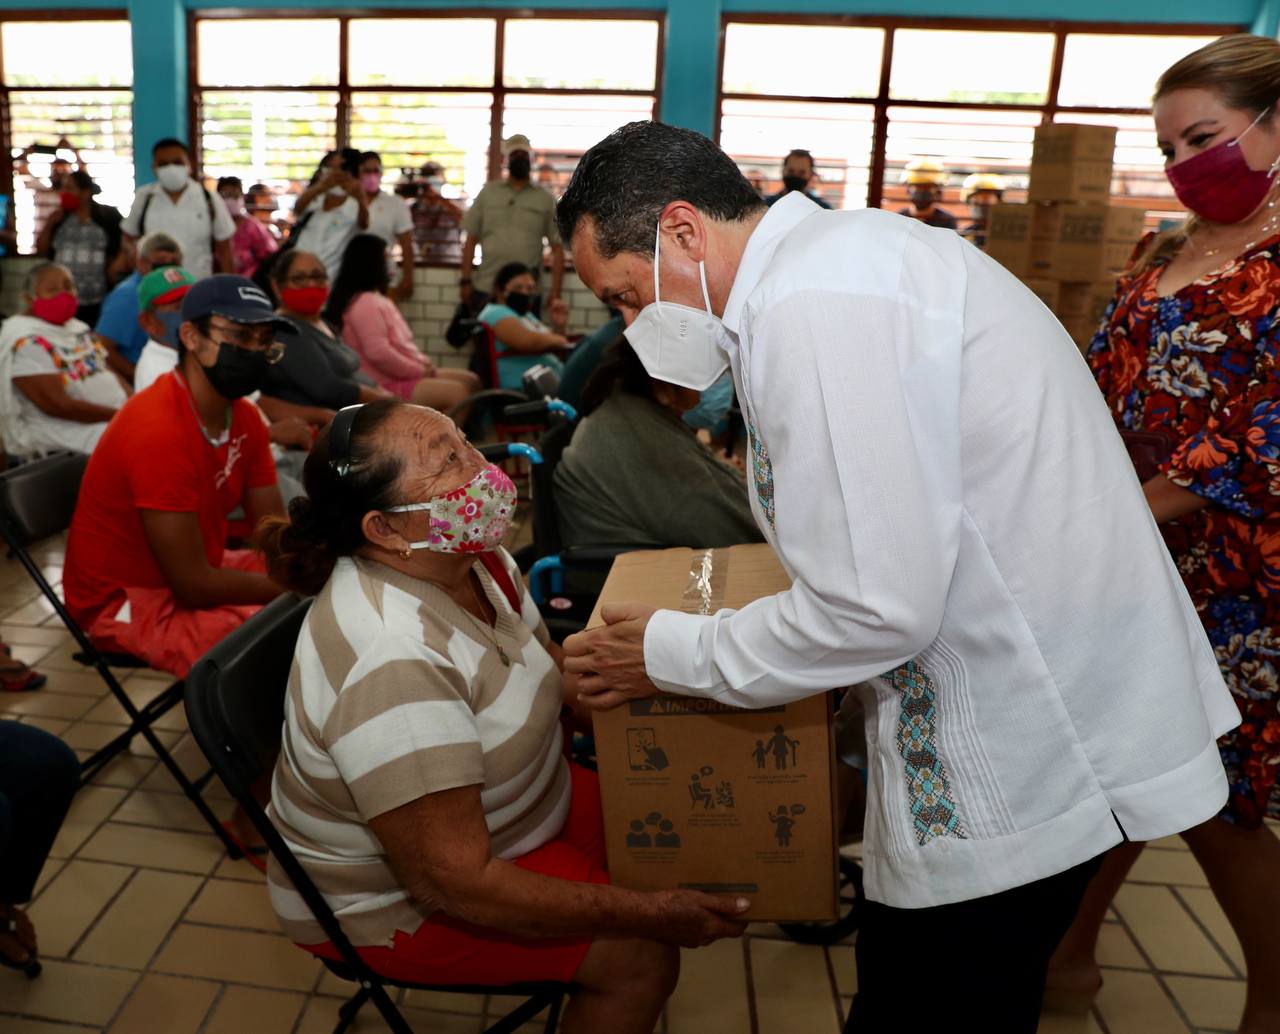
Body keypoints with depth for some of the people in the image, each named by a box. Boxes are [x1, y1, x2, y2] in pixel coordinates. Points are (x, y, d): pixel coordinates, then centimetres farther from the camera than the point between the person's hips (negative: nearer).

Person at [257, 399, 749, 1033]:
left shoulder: (467, 556, -8)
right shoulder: (390, 663, -35)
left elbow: (555, 672, 7)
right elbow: (453, 884, -32)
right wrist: (652, 913, -25)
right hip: (392, 898, -8)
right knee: (640, 955, -17)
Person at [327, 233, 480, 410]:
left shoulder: (377, 299, 19)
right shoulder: (365, 302, -16)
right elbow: (379, 352, -26)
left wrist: (424, 365, 4)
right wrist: (419, 371, -17)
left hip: (402, 375, 11)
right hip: (386, 384, -11)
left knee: (470, 381, 8)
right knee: (458, 393, -24)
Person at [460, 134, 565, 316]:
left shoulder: (545, 200, 7)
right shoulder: (487, 193, 9)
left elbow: (557, 248, 5)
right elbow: (470, 239, 9)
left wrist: (555, 292, -3)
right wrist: (465, 281, 1)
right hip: (485, 290, 1)